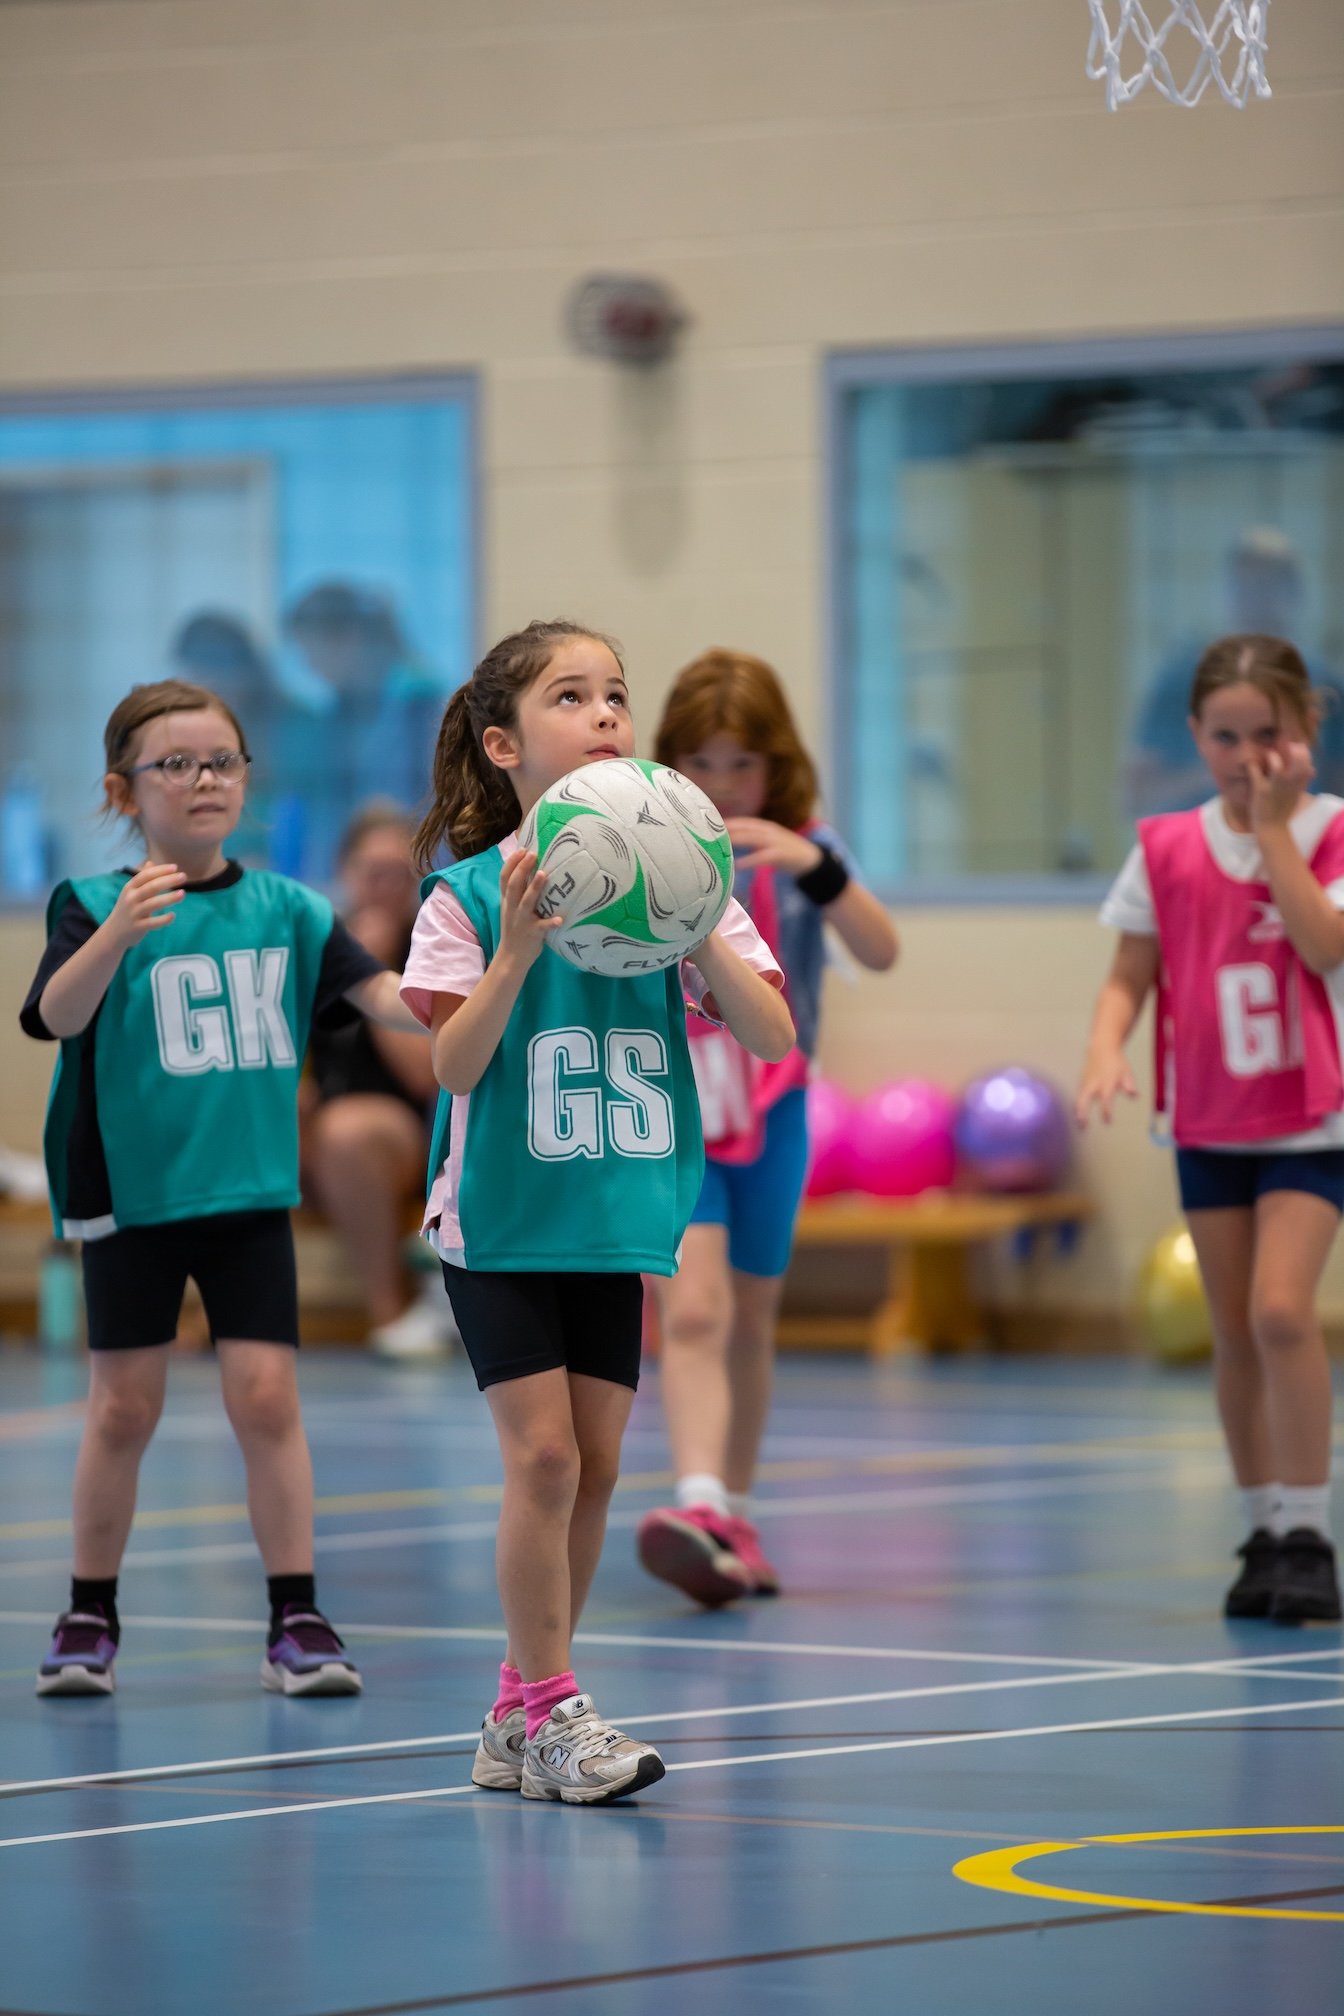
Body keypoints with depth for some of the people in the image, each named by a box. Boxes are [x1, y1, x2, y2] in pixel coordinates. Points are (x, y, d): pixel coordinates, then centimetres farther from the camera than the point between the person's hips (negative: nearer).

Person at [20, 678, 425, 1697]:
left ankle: (297, 1618, 1)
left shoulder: (285, 910, 3)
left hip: (251, 1193, 2)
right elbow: (58, 1014, -24)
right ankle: (90, 1616, 19)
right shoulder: (96, 905, -7)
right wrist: (115, 938, -43)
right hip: (131, 1192, -2)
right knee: (124, 1410, 4)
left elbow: (386, 995, -5)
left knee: (267, 1395, -5)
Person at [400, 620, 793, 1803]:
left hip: (620, 1218, 4)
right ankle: (551, 1711, -3)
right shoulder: (470, 893, -8)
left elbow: (772, 1035, -6)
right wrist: (519, 949, -25)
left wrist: (695, 930, -21)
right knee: (544, 1456, -11)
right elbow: (453, 1064, -13)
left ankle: (521, 1710, 17)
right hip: (501, 1219, -4)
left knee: (595, 1466, 6)